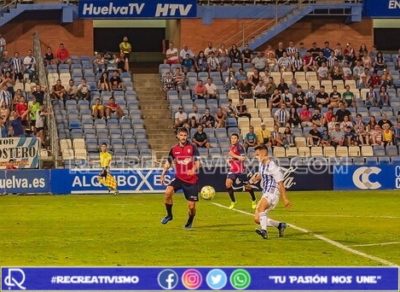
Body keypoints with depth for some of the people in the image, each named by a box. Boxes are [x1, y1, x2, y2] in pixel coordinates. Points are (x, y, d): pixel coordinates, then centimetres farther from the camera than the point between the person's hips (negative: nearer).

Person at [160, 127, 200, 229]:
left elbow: (197, 162, -11)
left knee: (191, 205, -1)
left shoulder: (192, 147, -5)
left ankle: (189, 223, 28)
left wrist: (194, 169, -33)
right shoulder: (174, 149, 4)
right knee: (168, 192, -26)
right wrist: (163, 174, 2)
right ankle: (169, 215, -5)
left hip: (192, 180, -2)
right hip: (179, 178, 2)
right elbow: (168, 162, 15)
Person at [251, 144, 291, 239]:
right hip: (265, 194, 9)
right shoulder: (261, 164, 11)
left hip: (273, 193, -9)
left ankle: (264, 231, -49)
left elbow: (280, 183, -12)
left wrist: (285, 199, -12)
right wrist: (255, 179, 10)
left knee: (260, 207, -36)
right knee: (257, 219, 6)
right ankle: (280, 225, 22)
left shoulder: (272, 166, -14)